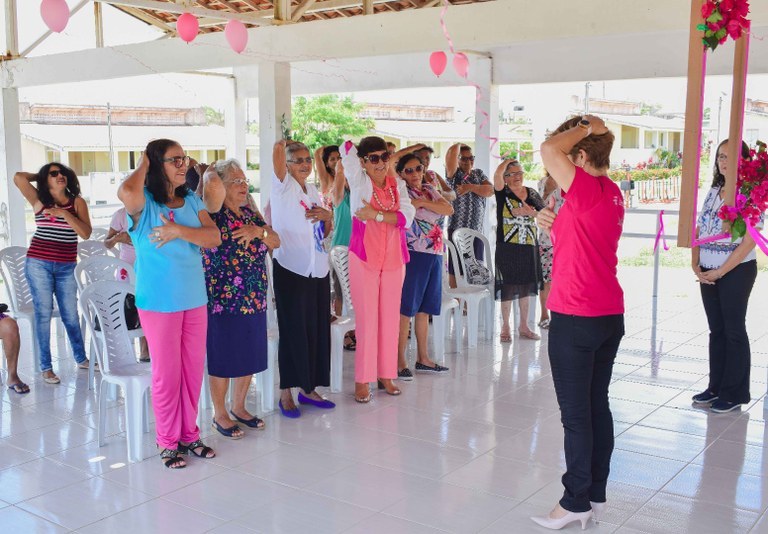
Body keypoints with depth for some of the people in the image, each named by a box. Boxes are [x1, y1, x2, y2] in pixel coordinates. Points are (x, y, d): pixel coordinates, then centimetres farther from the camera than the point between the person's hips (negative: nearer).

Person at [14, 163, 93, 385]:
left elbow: (86, 233, -8)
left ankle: (81, 359, 25)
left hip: (66, 267, 1)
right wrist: (40, 175, 7)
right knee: (43, 313, 3)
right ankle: (46, 367, 11)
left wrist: (64, 213, -17)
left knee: (71, 315, 9)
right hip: (39, 264, -1)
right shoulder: (39, 200, 2)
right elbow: (19, 178, -10)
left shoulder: (77, 202, 2)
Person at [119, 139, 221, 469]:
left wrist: (177, 230, -19)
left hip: (194, 299, 5)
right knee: (167, 373, 5)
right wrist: (143, 165, -13)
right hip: (159, 302, -5)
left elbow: (214, 237, -4)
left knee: (193, 369, 12)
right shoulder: (143, 203, -8)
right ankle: (168, 441, 20)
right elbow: (126, 192, -33)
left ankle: (189, 433, 27)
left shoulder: (192, 201, 7)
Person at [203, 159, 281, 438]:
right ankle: (219, 415, 20)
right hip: (222, 301, -7)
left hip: (254, 300, 7)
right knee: (223, 360, 4)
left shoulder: (249, 215, 11)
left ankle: (239, 407, 33)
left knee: (250, 357, 14)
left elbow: (276, 241, 4)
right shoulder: (214, 214, -9)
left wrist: (259, 231, -12)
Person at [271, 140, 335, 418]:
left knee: (318, 330, 10)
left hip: (317, 270, 7)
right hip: (291, 270, -7)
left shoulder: (313, 191, 15)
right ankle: (286, 393, 11)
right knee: (293, 331, -1)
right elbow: (277, 150, -22)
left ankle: (308, 389, 23)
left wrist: (327, 216, 1)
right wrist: (283, 145, 1)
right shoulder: (283, 186, -5)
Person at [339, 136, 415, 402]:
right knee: (366, 320, -4)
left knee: (390, 319, 8)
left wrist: (377, 215, -17)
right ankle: (362, 381, 4)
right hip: (363, 259, -3)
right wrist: (345, 160, 20)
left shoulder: (397, 184, 7)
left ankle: (386, 375, 19)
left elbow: (407, 217, -7)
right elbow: (347, 147, 2)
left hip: (393, 260, 4)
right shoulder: (359, 181, -1)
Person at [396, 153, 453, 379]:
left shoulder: (430, 191, 14)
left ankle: (423, 358, 21)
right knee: (406, 309, -6)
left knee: (424, 309, 12)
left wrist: (422, 202, -12)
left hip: (434, 255, 7)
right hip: (413, 255, -7)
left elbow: (449, 209, -1)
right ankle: (400, 362, -1)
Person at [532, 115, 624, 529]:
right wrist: (555, 227, 9)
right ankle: (596, 495, 25)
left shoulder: (587, 189, -16)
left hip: (576, 319, -9)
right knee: (597, 405, 15)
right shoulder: (612, 194, 12)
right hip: (610, 314, 9)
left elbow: (548, 150, -28)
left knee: (575, 413, 1)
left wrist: (585, 128, -12)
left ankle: (577, 501, 12)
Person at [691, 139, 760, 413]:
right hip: (708, 273, 6)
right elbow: (698, 231, 9)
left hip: (736, 271, -6)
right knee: (716, 330, 12)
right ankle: (716, 386, 22)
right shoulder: (712, 192, 9)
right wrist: (696, 266, -3)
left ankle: (735, 392, 12)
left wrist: (720, 272, -15)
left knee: (734, 331, 2)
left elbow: (749, 241, -15)